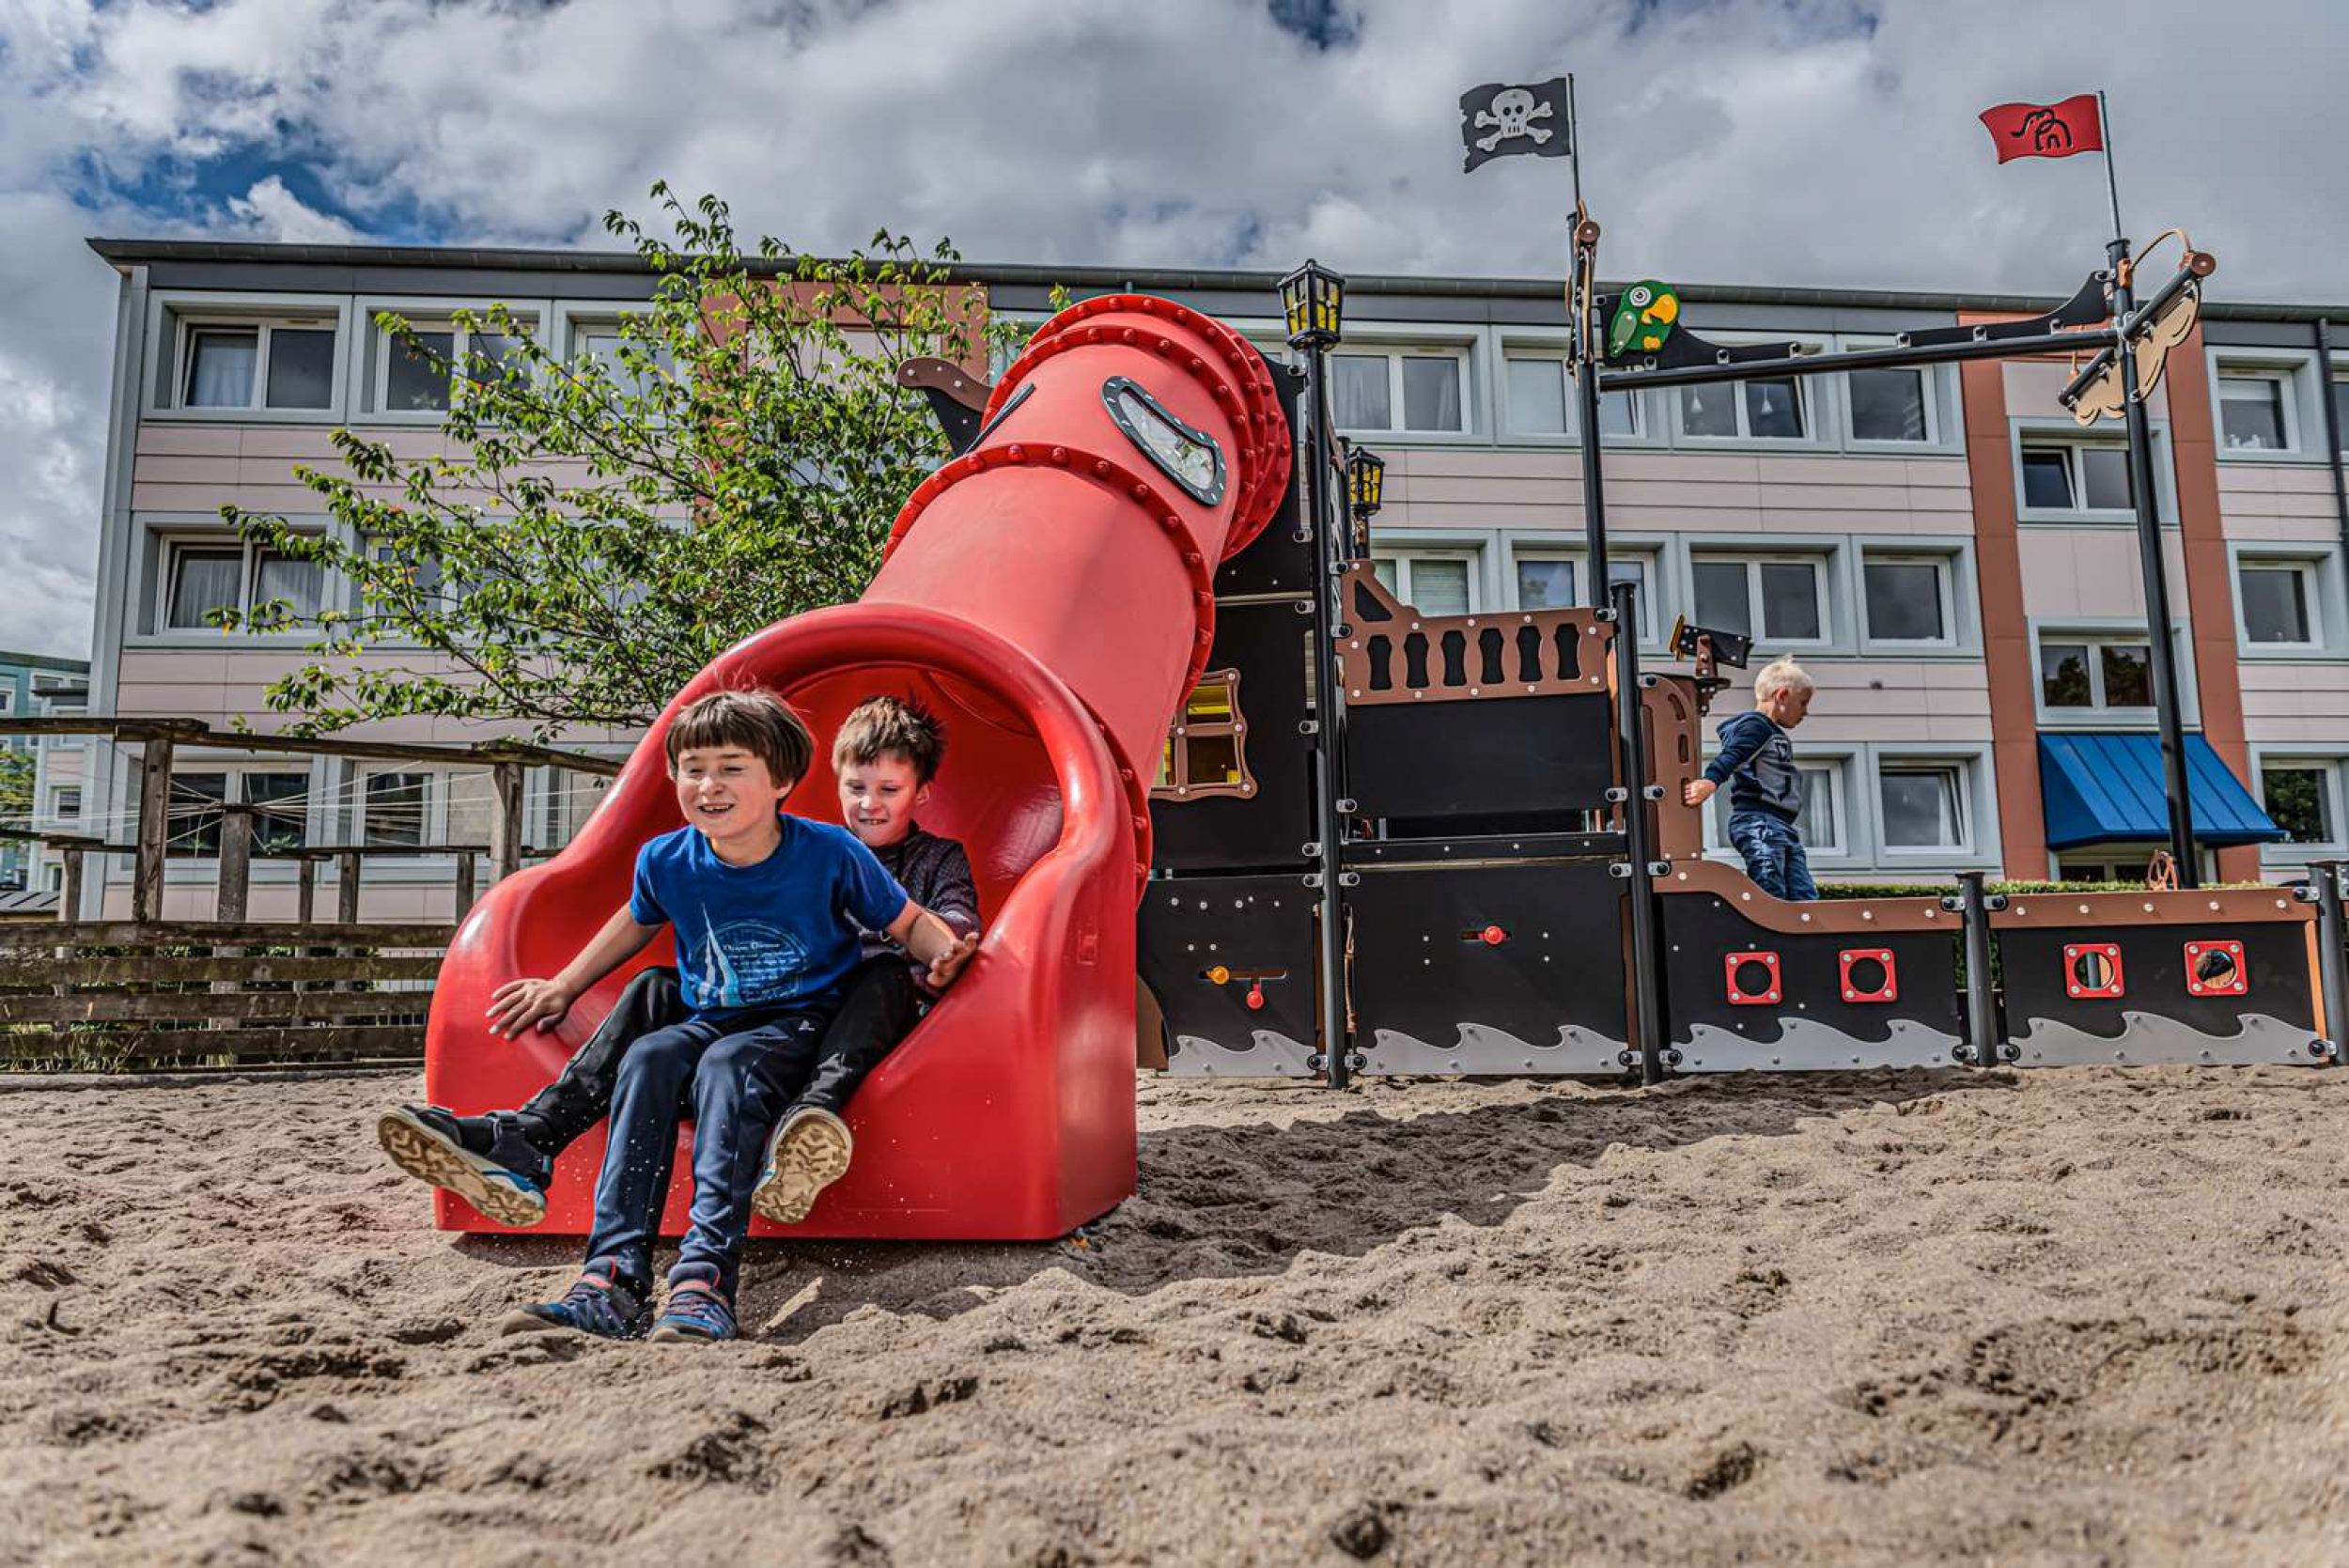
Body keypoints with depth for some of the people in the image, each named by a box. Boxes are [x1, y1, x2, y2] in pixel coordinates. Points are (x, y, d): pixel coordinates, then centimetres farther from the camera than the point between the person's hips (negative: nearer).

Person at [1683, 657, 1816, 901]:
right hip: (1758, 821, -10)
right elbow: (1731, 756, -23)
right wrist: (1711, 781, -42)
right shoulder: (1755, 725, -6)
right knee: (1771, 898, -18)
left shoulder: (1774, 734, 26)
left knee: (1804, 896, 6)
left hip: (1780, 826, 10)